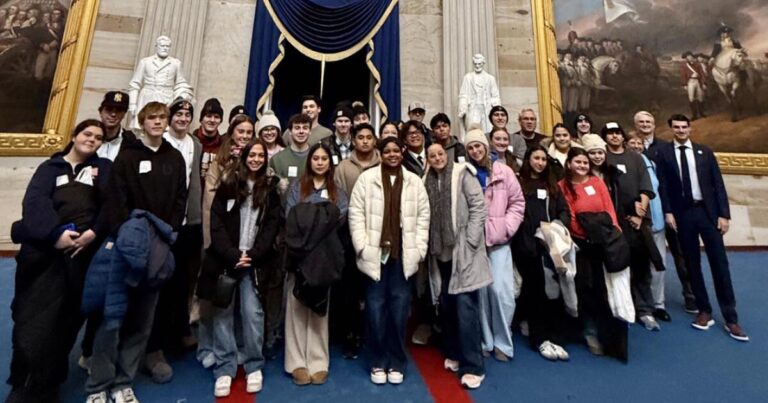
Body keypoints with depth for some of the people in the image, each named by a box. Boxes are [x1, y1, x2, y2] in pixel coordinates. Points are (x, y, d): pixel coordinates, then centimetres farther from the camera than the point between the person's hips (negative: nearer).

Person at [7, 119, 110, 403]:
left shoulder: (104, 168, 16)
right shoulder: (50, 167, 16)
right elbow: (34, 201, 0)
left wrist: (94, 232, -13)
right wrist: (54, 233, -17)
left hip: (85, 252, 0)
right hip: (44, 251, 0)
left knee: (68, 318, 4)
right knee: (35, 320, -4)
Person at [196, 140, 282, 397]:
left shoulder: (271, 189, 6)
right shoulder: (228, 186, 6)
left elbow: (272, 226, 1)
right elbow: (216, 223, 0)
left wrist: (252, 255, -9)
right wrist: (231, 254, -10)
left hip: (255, 261, -1)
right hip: (225, 258, 1)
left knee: (252, 313, -2)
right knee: (223, 312, 4)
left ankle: (254, 367, 14)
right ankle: (225, 369, 16)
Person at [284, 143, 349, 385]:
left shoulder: (338, 192, 12)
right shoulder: (297, 187, 10)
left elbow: (341, 217, -3)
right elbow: (290, 218, 0)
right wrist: (300, 241, -14)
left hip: (324, 255, 1)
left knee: (320, 307, 5)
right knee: (297, 307, 2)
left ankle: (318, 362, 15)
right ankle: (298, 362, 13)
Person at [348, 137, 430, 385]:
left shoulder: (414, 182, 8)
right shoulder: (366, 178, 1)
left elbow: (423, 217, 7)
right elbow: (356, 214, -2)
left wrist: (419, 249, -1)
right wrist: (362, 247, -8)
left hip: (403, 255, 2)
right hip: (375, 253, -1)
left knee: (399, 308, 7)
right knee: (376, 308, 4)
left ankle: (397, 363, 25)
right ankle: (378, 362, 24)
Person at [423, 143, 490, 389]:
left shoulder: (462, 174, -2)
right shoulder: (428, 181, 12)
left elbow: (478, 206, -9)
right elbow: (428, 215, 12)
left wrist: (469, 241, -14)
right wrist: (430, 244, 3)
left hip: (463, 251, -5)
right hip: (441, 251, 5)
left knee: (465, 306, -6)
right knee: (446, 304, 13)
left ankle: (473, 366, 5)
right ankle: (453, 353, 31)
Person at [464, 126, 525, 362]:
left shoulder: (504, 172, 4)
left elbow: (517, 202, 4)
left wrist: (506, 228, -5)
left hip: (499, 241, 0)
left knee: (501, 291, -4)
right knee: (480, 291, 6)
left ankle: (502, 342, 17)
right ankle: (485, 341, 24)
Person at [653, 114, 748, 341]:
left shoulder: (704, 152, 9)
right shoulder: (663, 153, 3)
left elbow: (718, 184, 5)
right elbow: (662, 185, -1)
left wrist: (724, 214, -2)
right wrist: (668, 212, -9)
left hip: (708, 211, 1)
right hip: (682, 213, -1)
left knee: (719, 262, 2)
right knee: (692, 263, 7)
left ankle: (730, 318, 12)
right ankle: (704, 311, 18)